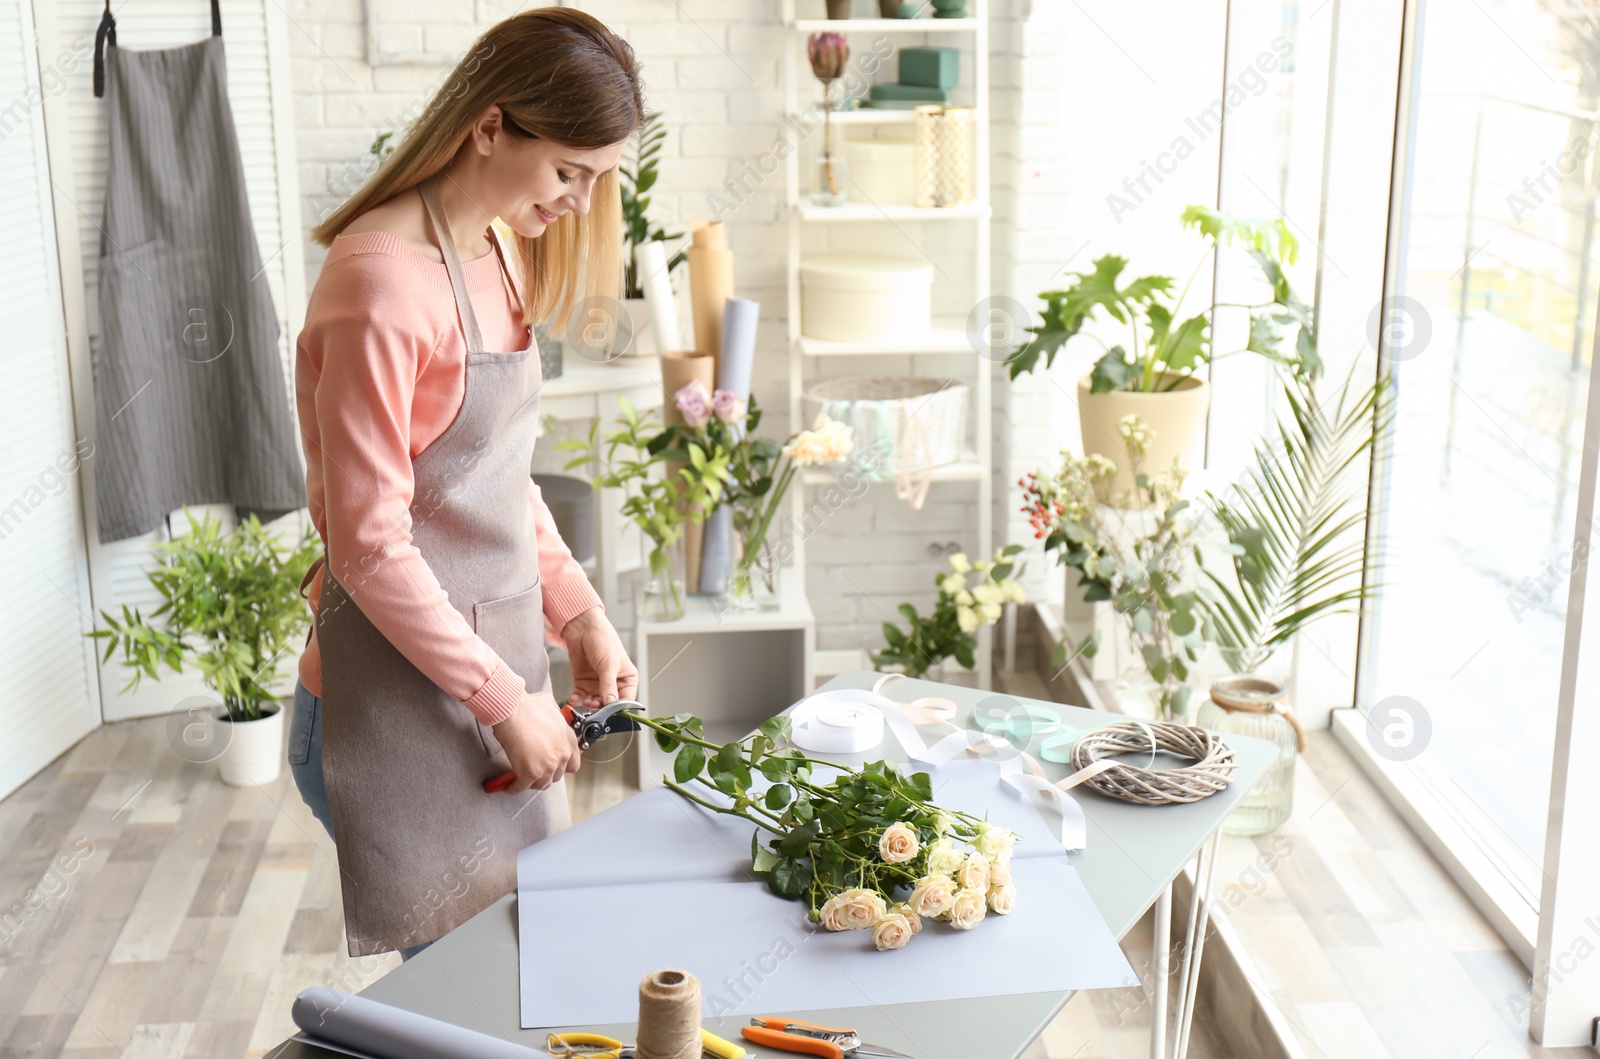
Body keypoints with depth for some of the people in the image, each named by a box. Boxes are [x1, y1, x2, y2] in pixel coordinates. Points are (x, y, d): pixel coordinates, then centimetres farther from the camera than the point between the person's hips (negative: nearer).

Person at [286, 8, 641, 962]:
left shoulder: (498, 256, 8)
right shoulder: (382, 283, -21)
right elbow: (371, 547, -20)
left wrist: (579, 612, 6)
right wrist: (504, 702, -14)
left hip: (497, 670, 9)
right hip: (398, 711, -9)